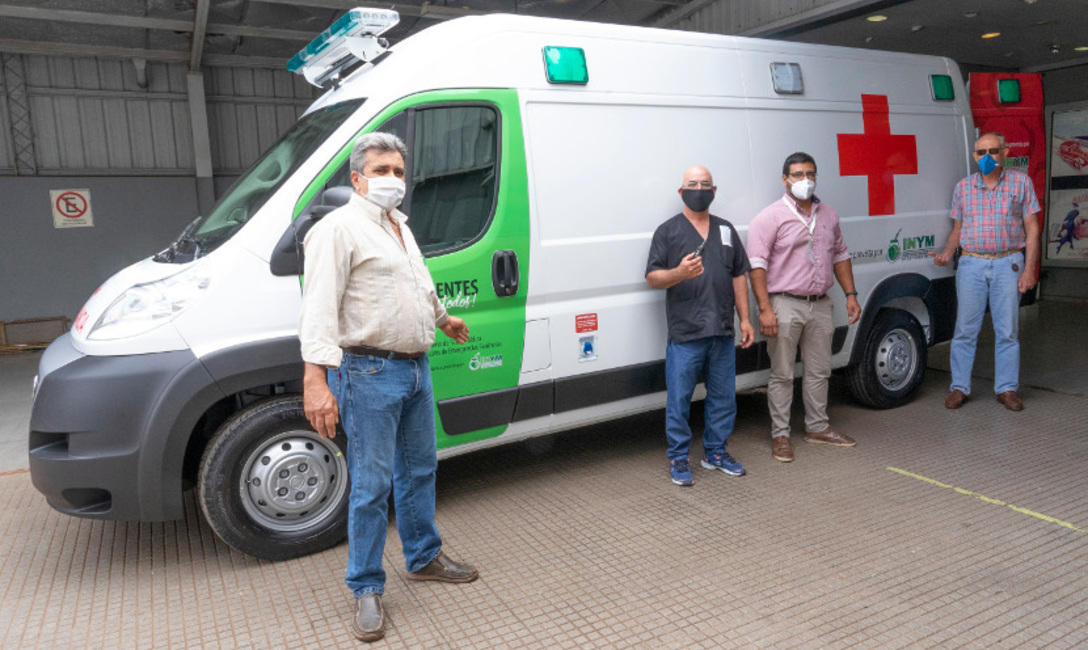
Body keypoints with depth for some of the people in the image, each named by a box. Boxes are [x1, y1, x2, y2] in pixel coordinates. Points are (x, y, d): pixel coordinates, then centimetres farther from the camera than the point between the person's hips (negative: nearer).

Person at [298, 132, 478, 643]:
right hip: (371, 374, -8)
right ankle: (367, 590, 15)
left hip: (416, 367, 9)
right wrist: (315, 379, -29)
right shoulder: (340, 228, -11)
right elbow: (320, 307, -21)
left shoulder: (401, 227, 16)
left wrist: (443, 320, 44)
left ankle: (424, 558, 36)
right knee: (371, 485, 0)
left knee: (420, 469, 18)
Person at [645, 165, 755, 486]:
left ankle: (715, 452, 27)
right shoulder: (668, 231, 3)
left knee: (723, 396, 12)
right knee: (679, 399, -1)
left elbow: (739, 276, 18)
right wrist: (679, 273, -23)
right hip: (685, 334, -5)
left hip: (723, 333, 5)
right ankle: (678, 459, 13)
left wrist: (745, 319, 10)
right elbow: (652, 277, -2)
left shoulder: (726, 230, 18)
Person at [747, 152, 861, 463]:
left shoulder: (828, 215, 13)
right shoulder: (770, 217, -7)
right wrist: (765, 309, -21)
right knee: (782, 374, 0)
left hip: (820, 304, 6)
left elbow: (841, 255, 22)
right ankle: (780, 435, 10)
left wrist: (851, 294, 14)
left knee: (819, 370, 15)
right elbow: (756, 264, -14)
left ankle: (817, 426, 29)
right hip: (785, 305, -6)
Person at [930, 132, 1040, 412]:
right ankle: (959, 387, 11)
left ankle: (1007, 388, 15)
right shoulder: (963, 187, 8)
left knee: (1008, 331, 4)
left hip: (1008, 264, -1)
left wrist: (1029, 269, -5)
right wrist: (947, 253, -5)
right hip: (971, 264, 1)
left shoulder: (1021, 182, 3)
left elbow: (1032, 229, 2)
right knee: (965, 329, 2)